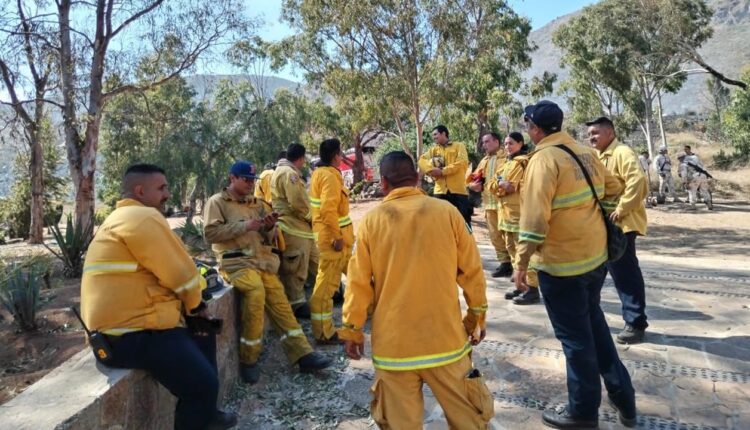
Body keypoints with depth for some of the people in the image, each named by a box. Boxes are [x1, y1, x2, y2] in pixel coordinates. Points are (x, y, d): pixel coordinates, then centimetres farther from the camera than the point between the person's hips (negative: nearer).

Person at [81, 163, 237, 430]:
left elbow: (166, 270, 19)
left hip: (128, 321, 12)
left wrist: (190, 304, 9)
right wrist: (195, 305, 3)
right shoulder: (143, 217, -16)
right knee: (203, 383, -16)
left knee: (203, 334, 24)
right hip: (132, 334, -12)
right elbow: (180, 273, -16)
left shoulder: (124, 217, 19)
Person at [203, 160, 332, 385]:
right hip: (235, 261, -6)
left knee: (279, 299, -7)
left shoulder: (257, 203, 21)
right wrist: (244, 226, -14)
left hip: (262, 260, 6)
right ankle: (248, 359, -16)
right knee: (256, 291, -29)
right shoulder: (217, 201, 5)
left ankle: (301, 353, -4)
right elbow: (210, 233, -9)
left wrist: (269, 227, -3)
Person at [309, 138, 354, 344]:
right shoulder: (329, 176, -18)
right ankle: (324, 333, 4)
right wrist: (337, 237, -23)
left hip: (329, 234, 11)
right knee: (326, 284, -4)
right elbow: (328, 210, -28)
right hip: (332, 237, -11)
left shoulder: (320, 173, 13)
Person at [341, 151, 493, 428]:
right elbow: (471, 271, 0)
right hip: (445, 337, 0)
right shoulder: (446, 212, -6)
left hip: (394, 343, 0)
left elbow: (358, 282, -3)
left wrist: (352, 330, 9)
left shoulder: (372, 220, -7)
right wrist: (477, 316, 13)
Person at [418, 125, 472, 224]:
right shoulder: (433, 149, 18)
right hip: (440, 190, 4)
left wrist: (443, 171, -15)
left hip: (458, 189, -4)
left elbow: (462, 162, -10)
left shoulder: (459, 146, 5)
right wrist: (431, 169, -14)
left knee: (464, 220, 0)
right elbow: (422, 160, 6)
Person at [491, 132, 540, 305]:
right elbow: (493, 185, 15)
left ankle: (532, 289, -5)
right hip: (506, 213, 9)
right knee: (512, 250, 12)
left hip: (521, 213, -9)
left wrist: (512, 186, -21)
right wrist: (500, 184, -6)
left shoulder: (526, 162, -6)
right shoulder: (507, 164, 21)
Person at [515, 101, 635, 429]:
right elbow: (613, 189, 18)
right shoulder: (586, 153, 7)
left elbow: (534, 219, -23)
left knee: (575, 336, 6)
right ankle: (622, 396, 35)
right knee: (593, 322, 24)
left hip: (562, 262, -8)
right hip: (595, 254, 8)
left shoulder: (544, 159, -17)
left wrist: (521, 263, -16)